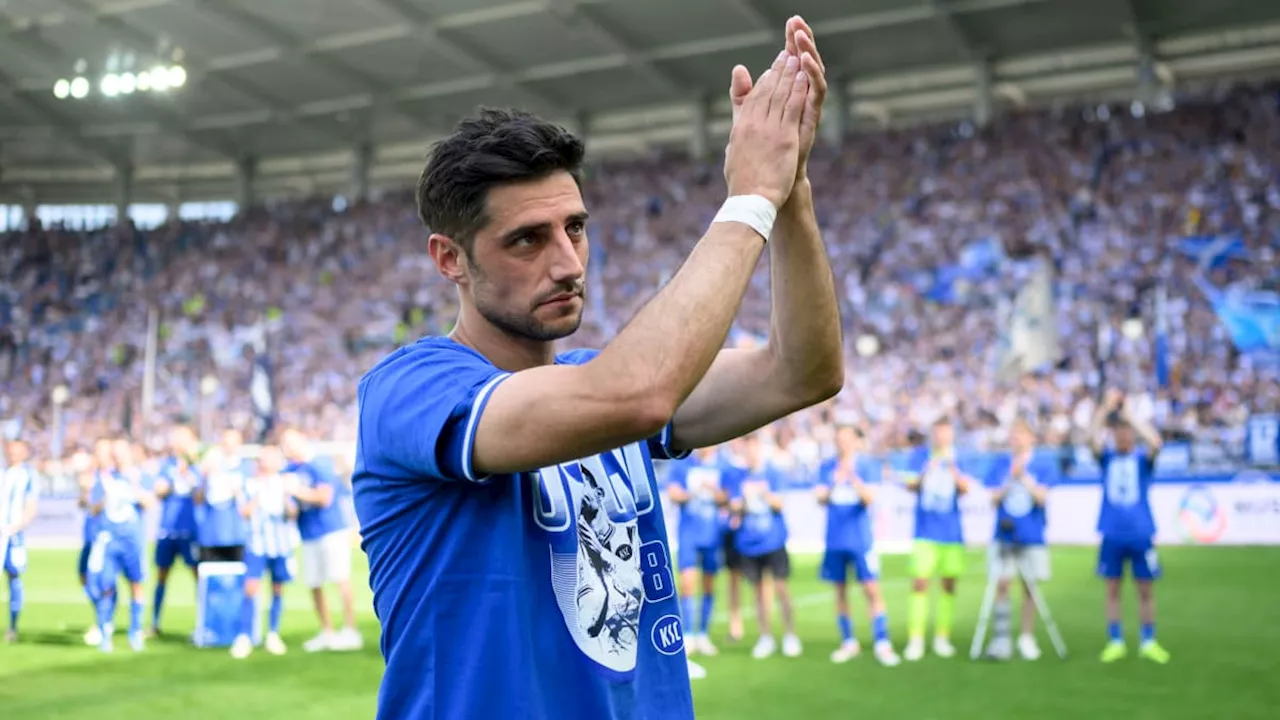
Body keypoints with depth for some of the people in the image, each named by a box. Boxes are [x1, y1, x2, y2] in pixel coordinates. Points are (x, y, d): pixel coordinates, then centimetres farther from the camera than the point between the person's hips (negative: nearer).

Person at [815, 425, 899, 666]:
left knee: (872, 590, -7)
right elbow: (821, 499, 0)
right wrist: (833, 486, -21)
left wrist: (853, 478, -28)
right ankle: (849, 643, 19)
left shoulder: (864, 467, -2)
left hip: (860, 540, -3)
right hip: (835, 540, 3)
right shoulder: (827, 468, 5)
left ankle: (881, 643, -2)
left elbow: (869, 499, -12)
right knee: (840, 591, 9)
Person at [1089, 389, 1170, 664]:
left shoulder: (1143, 458, 2)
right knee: (1112, 589, 5)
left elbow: (1156, 442, -20)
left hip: (1141, 534, -1)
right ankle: (1115, 642, 14)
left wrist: (1130, 414, -16)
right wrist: (1106, 407, -21)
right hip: (1112, 535, 1)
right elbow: (1092, 437, -13)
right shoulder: (1107, 458, 5)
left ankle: (1148, 642, 16)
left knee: (1146, 589, 4)